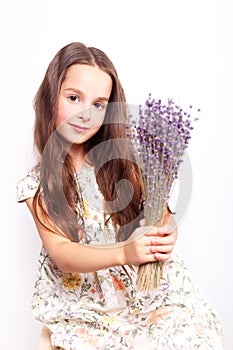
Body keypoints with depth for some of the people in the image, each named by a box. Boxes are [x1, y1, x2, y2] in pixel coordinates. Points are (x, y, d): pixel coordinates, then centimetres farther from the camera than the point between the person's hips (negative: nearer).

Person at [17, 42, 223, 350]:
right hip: (84, 305, -1)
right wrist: (124, 253, -30)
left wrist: (163, 234, -23)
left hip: (144, 283, 1)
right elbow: (60, 253, -12)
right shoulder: (37, 185, -2)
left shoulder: (122, 158, 0)